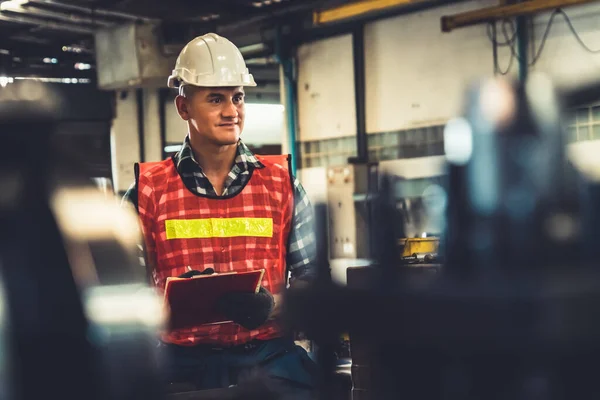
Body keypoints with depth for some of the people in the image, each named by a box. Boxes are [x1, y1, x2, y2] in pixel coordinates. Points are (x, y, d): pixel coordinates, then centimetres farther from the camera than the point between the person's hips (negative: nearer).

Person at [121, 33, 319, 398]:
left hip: (270, 356, 2)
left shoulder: (282, 183, 10)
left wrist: (272, 306, -13)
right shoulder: (148, 191, 7)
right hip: (184, 361, -1)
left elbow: (309, 280, 9)